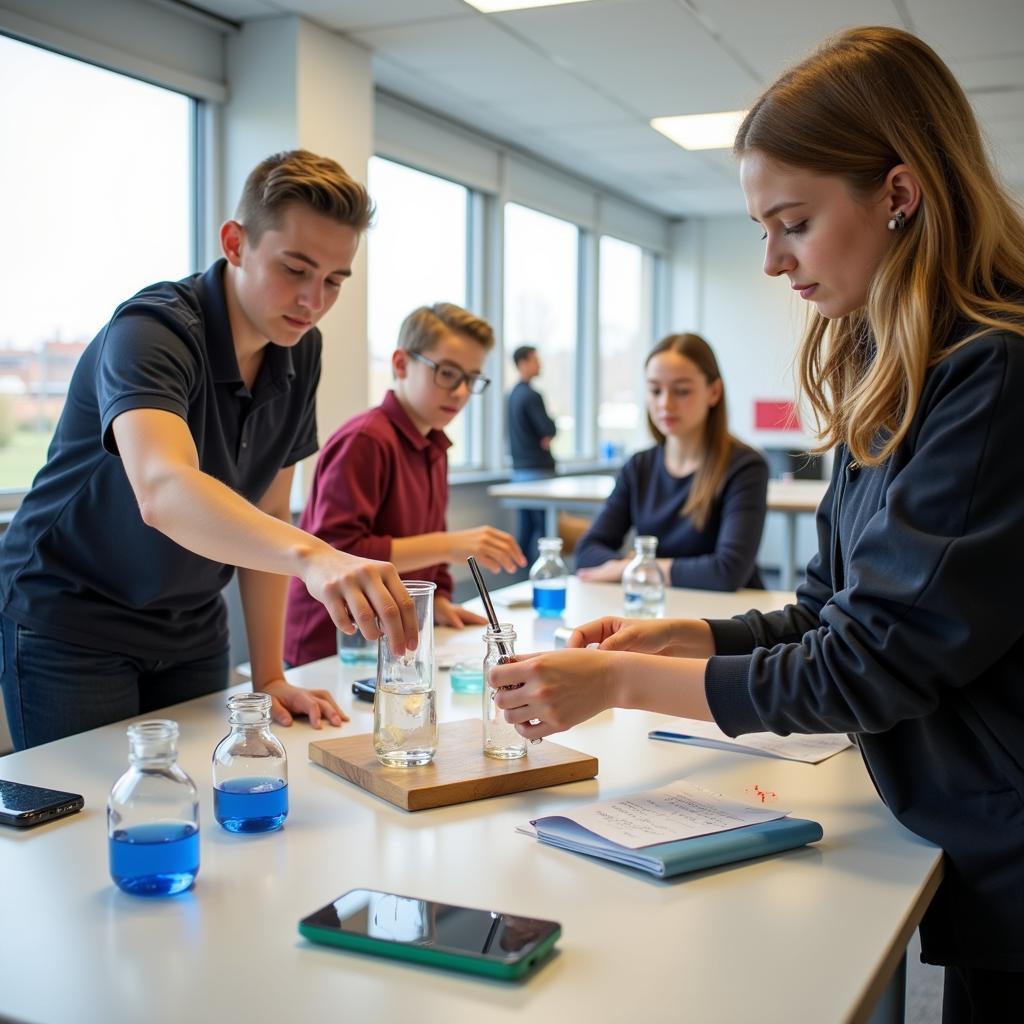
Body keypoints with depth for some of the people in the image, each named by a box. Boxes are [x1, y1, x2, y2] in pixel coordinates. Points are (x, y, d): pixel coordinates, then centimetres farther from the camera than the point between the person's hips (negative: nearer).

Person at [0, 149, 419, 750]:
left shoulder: (301, 351, -4)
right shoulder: (151, 332, -25)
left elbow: (264, 519, 1)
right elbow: (163, 492, -44)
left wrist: (269, 676, -3)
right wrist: (312, 556, -60)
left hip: (193, 629, 6)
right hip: (71, 625, -6)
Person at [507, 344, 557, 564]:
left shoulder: (512, 394, 15)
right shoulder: (531, 395, -14)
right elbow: (550, 430, -17)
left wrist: (546, 435, 7)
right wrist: (549, 433, 3)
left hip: (519, 467, 9)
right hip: (537, 469, -9)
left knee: (526, 523, 11)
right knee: (544, 524, -7)